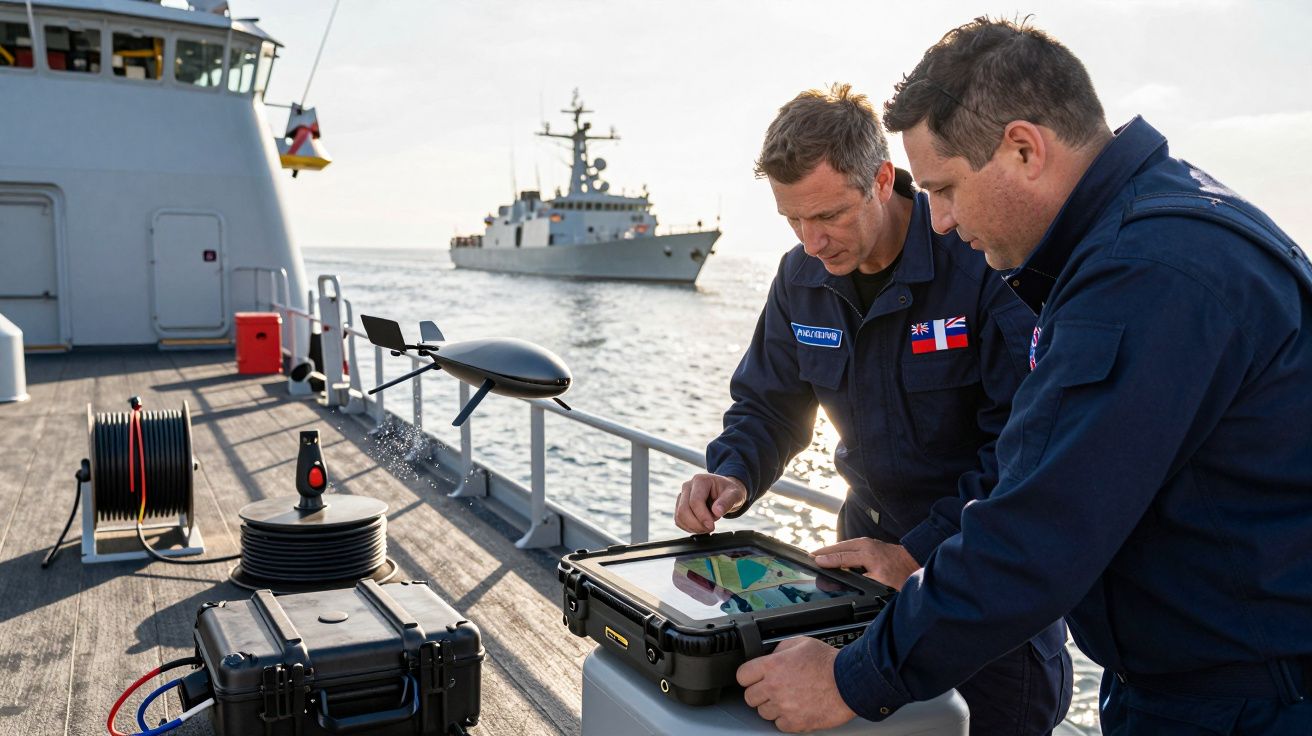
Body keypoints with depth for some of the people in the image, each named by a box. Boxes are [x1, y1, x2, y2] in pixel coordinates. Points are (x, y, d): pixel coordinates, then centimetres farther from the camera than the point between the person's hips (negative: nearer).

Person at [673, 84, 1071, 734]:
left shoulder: (986, 261, -23)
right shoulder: (801, 277, -4)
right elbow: (767, 404, 7)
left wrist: (917, 552, -29)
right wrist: (732, 475, -14)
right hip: (873, 533, 5)